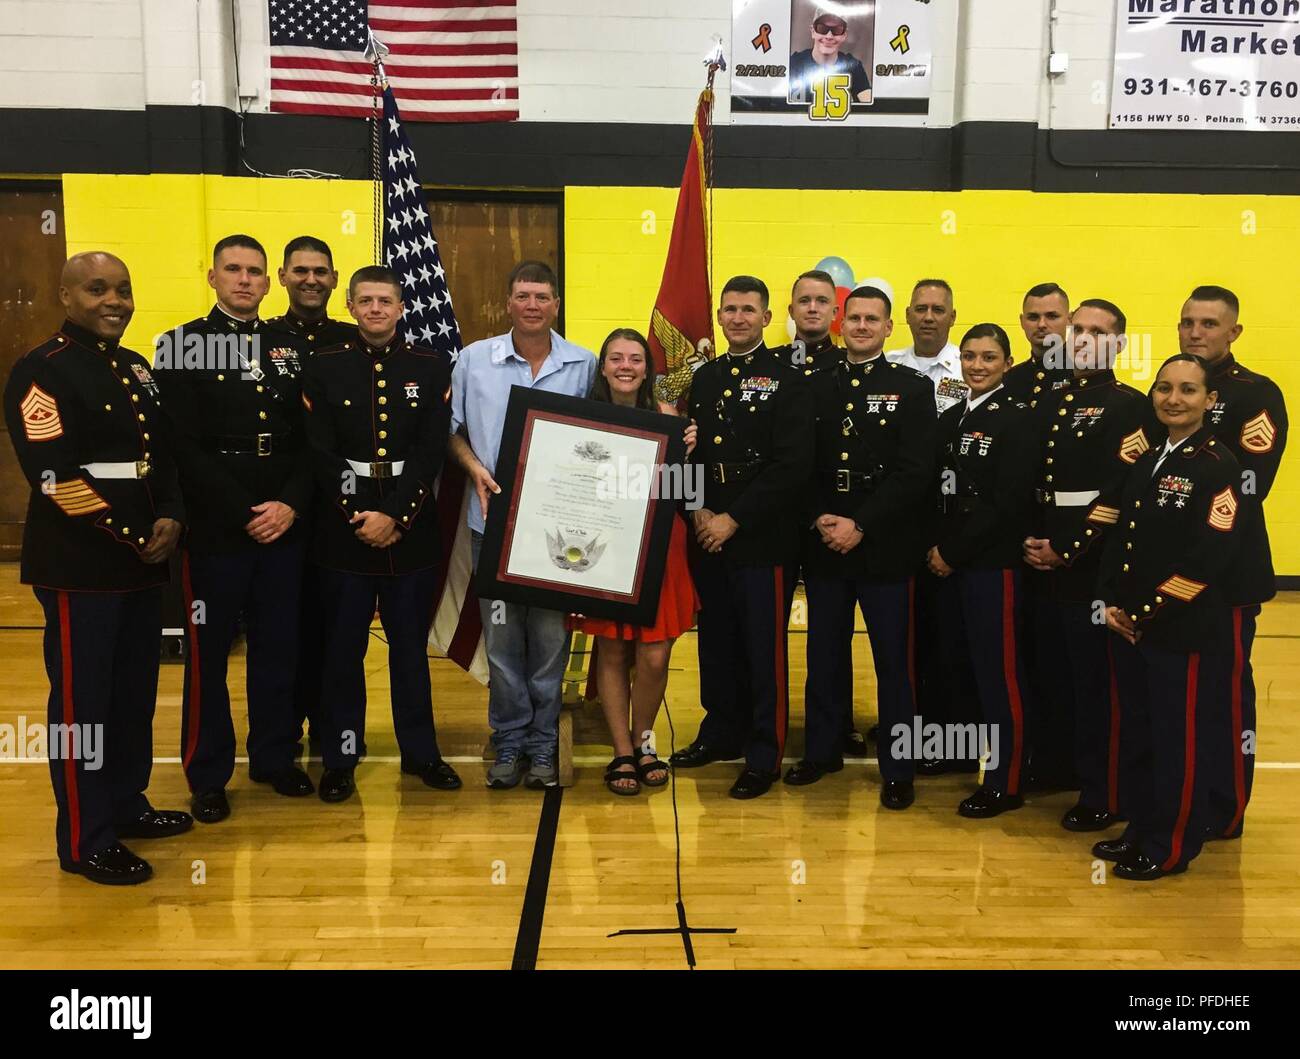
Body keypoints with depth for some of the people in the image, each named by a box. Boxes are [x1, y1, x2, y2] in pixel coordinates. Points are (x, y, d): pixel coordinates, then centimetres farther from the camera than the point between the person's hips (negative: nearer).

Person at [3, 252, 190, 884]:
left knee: (135, 690, 15)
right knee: (82, 700, 1)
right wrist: (131, 536, -16)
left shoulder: (137, 369, 14)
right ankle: (84, 842, 13)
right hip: (79, 563, -7)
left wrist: (170, 519, -2)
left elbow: (162, 452, 16)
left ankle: (125, 804, 31)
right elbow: (54, 475, -18)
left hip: (142, 557, 8)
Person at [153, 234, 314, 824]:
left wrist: (291, 505, -9)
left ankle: (274, 758, 27)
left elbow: (308, 439, 7)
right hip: (214, 528, -3)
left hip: (283, 527, 4)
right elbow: (184, 447, -9)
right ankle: (208, 776, 20)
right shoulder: (182, 346, -1)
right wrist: (246, 512, -14)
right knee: (208, 654, 6)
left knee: (279, 648, 11)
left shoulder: (288, 350, 11)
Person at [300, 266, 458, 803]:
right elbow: (322, 455, -3)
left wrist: (395, 517, -13)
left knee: (411, 643, 10)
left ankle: (420, 751, 22)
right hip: (343, 528, 0)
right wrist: (359, 517, -12)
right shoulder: (323, 368, 3)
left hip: (411, 527, 1)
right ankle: (339, 758, 19)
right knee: (342, 647, 6)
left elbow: (431, 452, -4)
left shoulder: (432, 367, 3)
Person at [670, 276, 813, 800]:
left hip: (763, 539, -5)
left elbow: (792, 466, -13)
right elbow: (689, 452, 13)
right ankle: (721, 731, 32)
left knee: (764, 649, 2)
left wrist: (734, 519, -15)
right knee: (716, 641, 15)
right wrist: (698, 512, -4)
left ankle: (764, 755, 14)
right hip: (706, 536, 5)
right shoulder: (704, 378, 13)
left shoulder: (786, 381, -5)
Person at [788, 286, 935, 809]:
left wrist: (861, 525, -15)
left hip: (884, 546, -3)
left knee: (892, 659, 4)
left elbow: (915, 473, -8)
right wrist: (819, 519, -9)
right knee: (825, 654, 13)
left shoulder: (913, 387, 0)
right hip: (822, 545, 3)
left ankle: (898, 769, 16)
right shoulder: (815, 385, 10)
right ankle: (821, 750, 29)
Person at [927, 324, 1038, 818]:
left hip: (994, 562, -6)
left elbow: (1009, 502, -16)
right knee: (964, 664, 12)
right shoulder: (950, 419, 13)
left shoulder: (1016, 419, -8)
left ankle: (1007, 782, 11)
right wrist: (937, 547, -1)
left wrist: (953, 551, -13)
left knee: (1000, 671, 0)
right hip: (952, 562, 6)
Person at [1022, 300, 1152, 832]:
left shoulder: (1130, 406, -5)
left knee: (1098, 682, 1)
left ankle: (1103, 795, 13)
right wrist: (1031, 540, 1)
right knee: (1058, 676, 13)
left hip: (1095, 567, -6)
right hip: (1047, 564, 6)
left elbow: (1125, 492, -14)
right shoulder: (1052, 403, 15)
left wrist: (1067, 550, -15)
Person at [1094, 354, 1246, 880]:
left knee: (1178, 739, 5)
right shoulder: (1147, 458, 12)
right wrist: (1112, 603, 1)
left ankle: (1172, 847, 20)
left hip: (1185, 630, -7)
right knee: (1135, 731, 16)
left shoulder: (1219, 466, -11)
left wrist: (1146, 613, -17)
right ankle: (1141, 827, 31)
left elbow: (1210, 556, -19)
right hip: (1129, 625, 7)